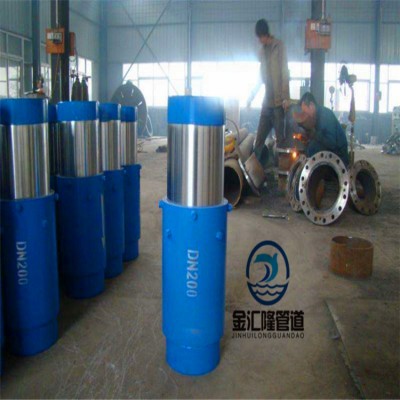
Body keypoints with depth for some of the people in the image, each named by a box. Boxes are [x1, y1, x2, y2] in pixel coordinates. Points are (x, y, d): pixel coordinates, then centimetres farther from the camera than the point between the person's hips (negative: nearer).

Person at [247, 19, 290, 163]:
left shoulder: (279, 46, -3)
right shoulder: (262, 50, 16)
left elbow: (285, 73, -9)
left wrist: (286, 98, -15)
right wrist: (252, 95, 23)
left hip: (278, 102, -6)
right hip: (267, 101, 6)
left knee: (280, 138, -4)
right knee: (259, 139, 4)